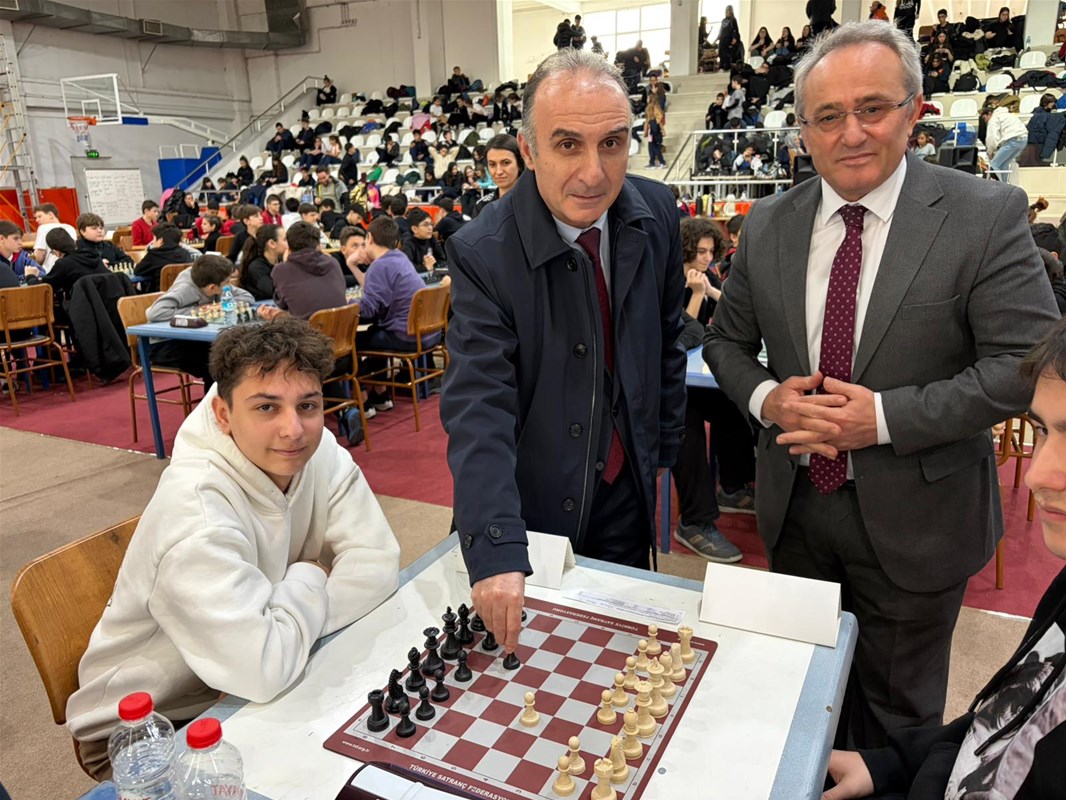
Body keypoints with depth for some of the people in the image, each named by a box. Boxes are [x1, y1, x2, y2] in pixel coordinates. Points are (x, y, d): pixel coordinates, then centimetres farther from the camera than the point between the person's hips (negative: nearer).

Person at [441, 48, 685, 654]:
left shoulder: (656, 213, -8)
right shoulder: (483, 253, -24)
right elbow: (479, 410, -30)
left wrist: (664, 447, 10)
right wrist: (497, 551, -39)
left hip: (627, 495, 4)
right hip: (533, 506, -4)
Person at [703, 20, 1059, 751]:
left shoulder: (986, 216, -13)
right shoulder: (768, 224, -1)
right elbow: (727, 339, 6)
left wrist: (884, 416, -24)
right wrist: (765, 397, -14)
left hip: (912, 518, -3)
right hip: (795, 501, 4)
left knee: (898, 710, 19)